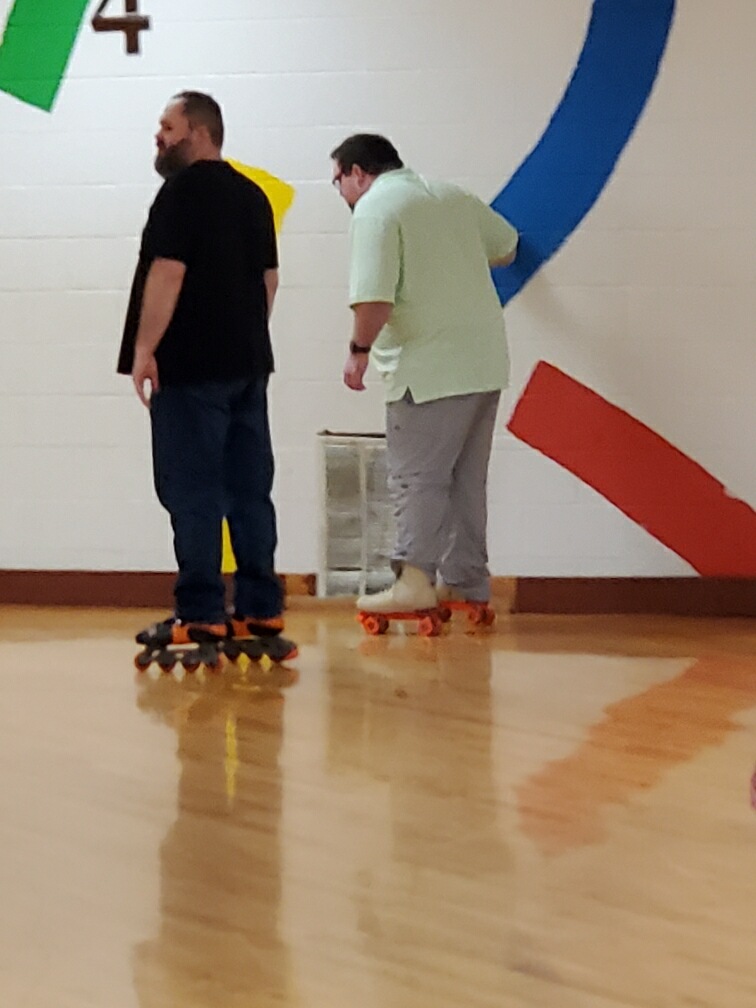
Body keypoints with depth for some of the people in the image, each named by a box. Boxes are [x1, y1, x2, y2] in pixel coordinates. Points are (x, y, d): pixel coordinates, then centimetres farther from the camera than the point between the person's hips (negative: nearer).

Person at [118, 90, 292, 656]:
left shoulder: (184, 190, -10)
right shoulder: (252, 195, 15)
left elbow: (168, 272, -17)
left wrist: (144, 348, -15)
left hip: (191, 365, -8)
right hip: (249, 364, 8)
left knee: (193, 492, -6)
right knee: (249, 490, 9)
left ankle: (201, 617, -6)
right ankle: (261, 609, 11)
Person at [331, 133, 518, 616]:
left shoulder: (375, 209, -9)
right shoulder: (452, 196, 16)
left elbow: (373, 297, -21)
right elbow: (506, 246, 30)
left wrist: (360, 349, -10)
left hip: (430, 370, -8)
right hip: (485, 364, 8)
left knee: (417, 476, -6)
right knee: (465, 480, 13)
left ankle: (415, 581, -12)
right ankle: (466, 581, 16)